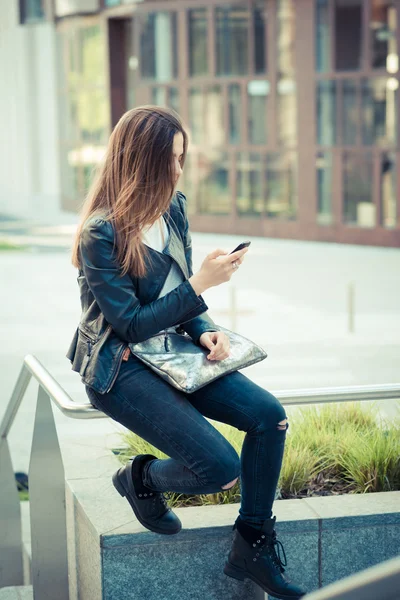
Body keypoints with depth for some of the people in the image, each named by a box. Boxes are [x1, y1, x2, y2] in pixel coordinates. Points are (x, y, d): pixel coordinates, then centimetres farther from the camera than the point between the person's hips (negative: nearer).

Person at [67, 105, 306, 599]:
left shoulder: (173, 208, 4)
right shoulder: (100, 234, -19)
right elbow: (133, 324, -18)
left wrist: (204, 331, -6)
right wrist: (201, 283, -21)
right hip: (119, 368, -7)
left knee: (270, 416, -11)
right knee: (221, 467, -21)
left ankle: (252, 547, 2)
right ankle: (141, 479, 12)